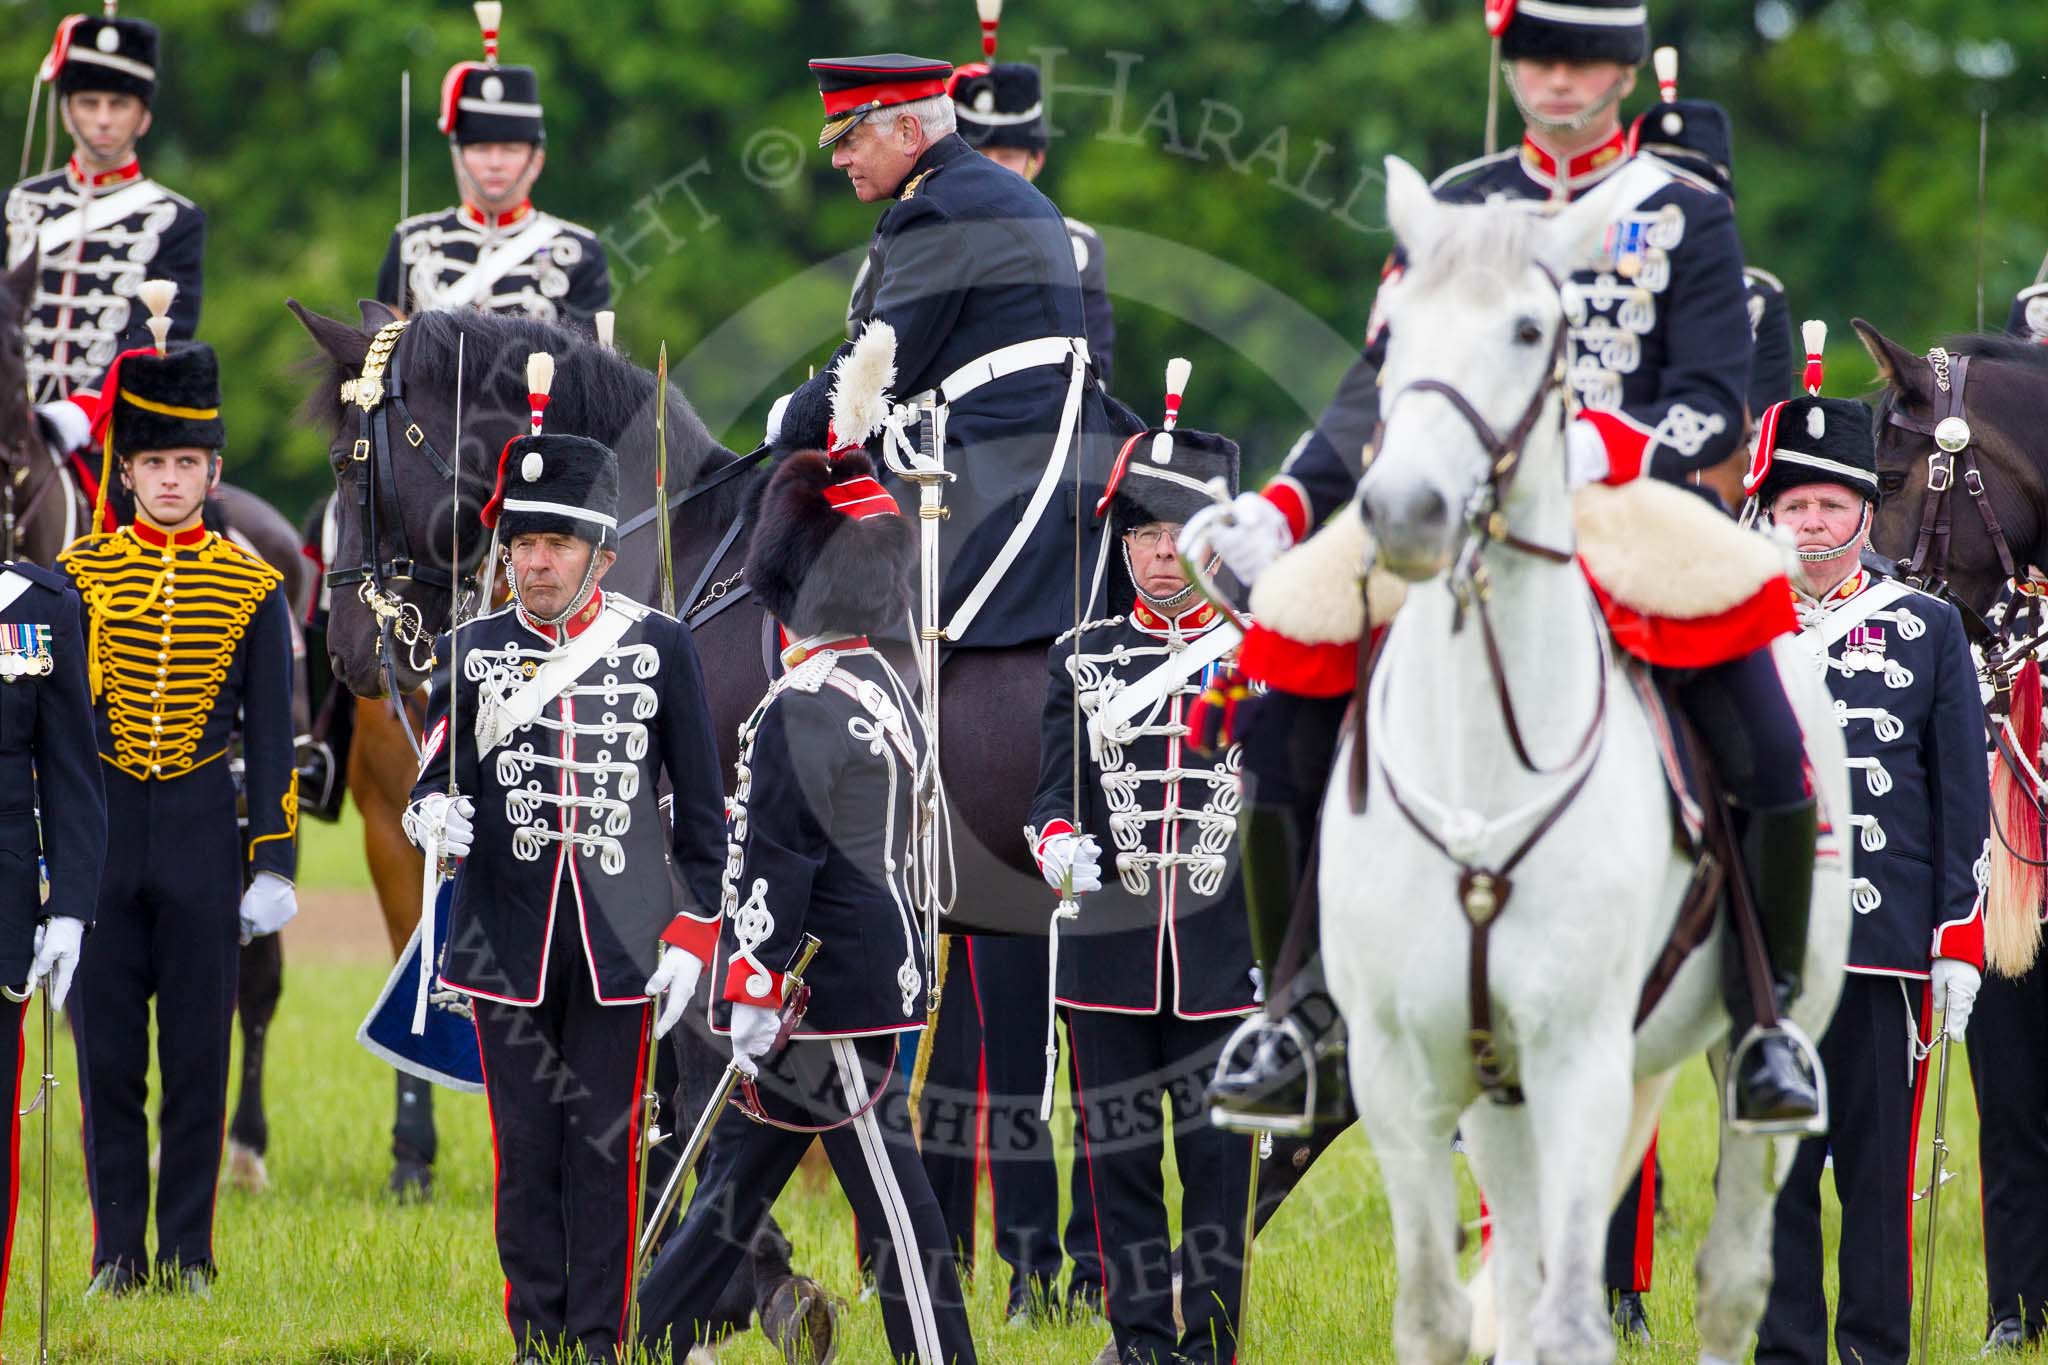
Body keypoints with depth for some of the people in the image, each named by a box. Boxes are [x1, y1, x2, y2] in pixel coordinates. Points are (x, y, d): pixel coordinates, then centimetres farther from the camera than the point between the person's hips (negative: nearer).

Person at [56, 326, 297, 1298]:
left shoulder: (252, 588, 4)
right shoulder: (79, 577, 3)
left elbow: (271, 739, 5)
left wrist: (274, 866, -1)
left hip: (202, 834, 0)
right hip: (100, 834, 0)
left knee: (198, 1051, 2)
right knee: (107, 1050, 2)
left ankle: (187, 1255, 9)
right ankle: (117, 1254, 9)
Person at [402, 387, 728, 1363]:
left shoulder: (659, 646, 2)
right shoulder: (470, 651, 6)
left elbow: (700, 803, 6)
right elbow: (433, 775, 4)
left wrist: (694, 933, 1)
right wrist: (433, 817, -20)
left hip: (616, 942, -1)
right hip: (507, 942, 1)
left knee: (605, 1144, 1)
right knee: (525, 1146, 3)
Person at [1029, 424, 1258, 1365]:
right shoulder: (1080, 662, 8)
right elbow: (1053, 793, 4)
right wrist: (1058, 846, -19)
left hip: (1225, 960, -1)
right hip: (1110, 957, 1)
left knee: (1219, 1162, 0)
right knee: (1119, 1163, 4)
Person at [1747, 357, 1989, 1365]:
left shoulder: (1929, 631, 7)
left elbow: (1963, 802, 7)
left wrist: (1959, 944, 1)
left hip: (1887, 942, -1)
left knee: (1881, 1165, 1)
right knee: (1772, 1165, 1)